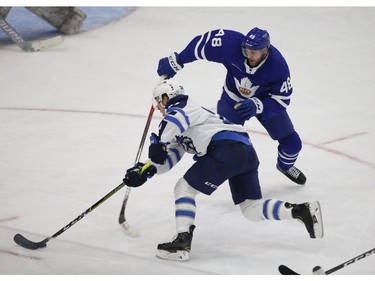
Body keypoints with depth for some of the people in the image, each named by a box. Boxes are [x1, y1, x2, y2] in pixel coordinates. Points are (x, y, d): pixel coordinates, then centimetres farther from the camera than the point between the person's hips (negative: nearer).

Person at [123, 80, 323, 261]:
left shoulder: (179, 106, 7)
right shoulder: (180, 129, 34)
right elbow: (169, 159, 25)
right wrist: (147, 170, 12)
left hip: (227, 148, -10)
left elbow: (175, 117, -20)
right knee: (251, 209, 10)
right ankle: (302, 211, -4)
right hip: (247, 151, 10)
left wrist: (159, 143, -24)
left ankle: (183, 241, -12)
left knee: (184, 187, -2)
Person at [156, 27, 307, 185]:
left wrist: (257, 105, -42)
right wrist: (176, 61, -16)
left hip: (266, 99, 0)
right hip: (233, 99, 0)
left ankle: (286, 165, 39)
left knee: (291, 142, 4)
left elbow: (282, 99, -26)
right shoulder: (231, 43, -34)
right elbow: (202, 42, -20)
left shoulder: (278, 65, -34)